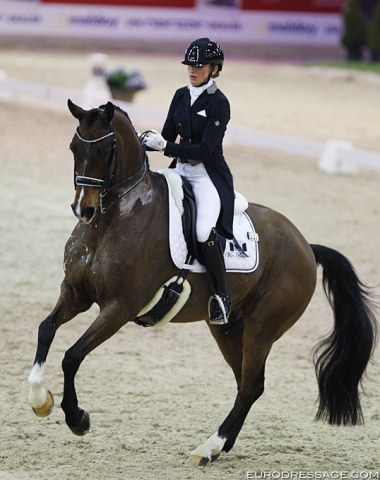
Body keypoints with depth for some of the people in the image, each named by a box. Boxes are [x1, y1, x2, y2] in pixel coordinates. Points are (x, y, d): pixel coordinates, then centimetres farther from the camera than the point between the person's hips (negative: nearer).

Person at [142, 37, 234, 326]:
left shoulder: (219, 104, -11)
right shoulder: (181, 96, 10)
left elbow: (204, 150, -18)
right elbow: (169, 137, 13)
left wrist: (165, 146, -25)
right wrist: (147, 142, -7)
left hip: (209, 177, -8)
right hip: (181, 171, 8)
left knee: (204, 232, -30)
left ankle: (221, 297, -14)